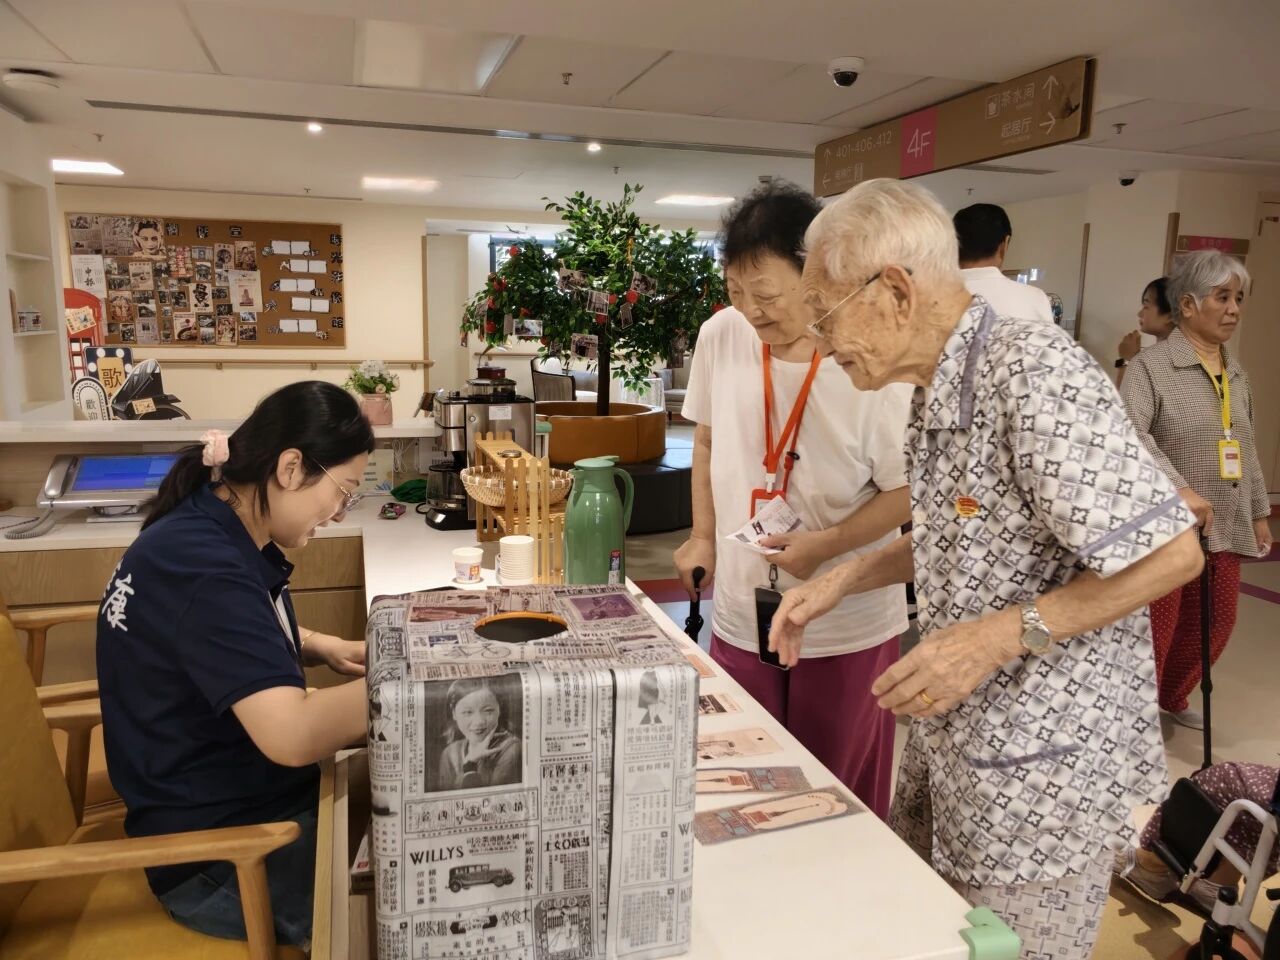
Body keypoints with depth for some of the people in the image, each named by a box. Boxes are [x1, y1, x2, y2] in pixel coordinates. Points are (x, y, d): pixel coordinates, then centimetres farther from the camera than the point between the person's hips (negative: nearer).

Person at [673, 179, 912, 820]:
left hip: (847, 629, -3)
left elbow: (906, 491, -9)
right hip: (740, 620, 4)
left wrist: (828, 544, -23)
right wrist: (703, 536, 6)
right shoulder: (721, 338, -5)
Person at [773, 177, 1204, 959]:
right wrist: (839, 582, 5)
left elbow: (1171, 555, -23)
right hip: (951, 740, 8)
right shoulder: (939, 387, 5)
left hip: (1043, 762, -8)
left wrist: (1000, 636, -25)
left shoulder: (1035, 372, -24)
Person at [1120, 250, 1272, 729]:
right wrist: (1180, 490, -35)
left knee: (1214, 623, 17)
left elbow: (1246, 448, 20)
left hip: (1224, 525, 8)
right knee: (1156, 629, 2)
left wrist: (1259, 512, 21)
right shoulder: (1151, 365, -12)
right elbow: (1130, 434, -26)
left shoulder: (1236, 372, 13)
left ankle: (1172, 697, 39)